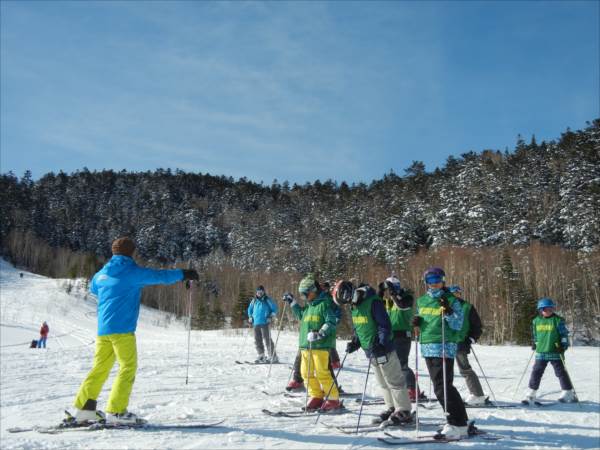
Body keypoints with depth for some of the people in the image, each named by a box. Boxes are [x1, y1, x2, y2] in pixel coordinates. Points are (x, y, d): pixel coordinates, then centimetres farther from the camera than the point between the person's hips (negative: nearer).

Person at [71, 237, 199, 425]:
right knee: (128, 367, -2)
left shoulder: (101, 273, 15)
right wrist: (183, 274, 5)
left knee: (100, 367, 14)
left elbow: (93, 288, 36)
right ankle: (116, 411, -5)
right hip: (122, 329, -7)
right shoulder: (133, 272, -5)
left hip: (102, 328, 7)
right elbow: (160, 276, -5)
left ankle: (84, 408, 15)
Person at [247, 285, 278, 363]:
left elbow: (274, 309, 2)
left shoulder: (267, 300, -1)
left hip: (265, 323, -6)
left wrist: (272, 317, -7)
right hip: (256, 323, 6)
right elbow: (250, 309, 28)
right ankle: (261, 356, 18)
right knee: (257, 341, 7)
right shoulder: (254, 301, 13)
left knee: (267, 339, -9)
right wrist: (250, 317, 19)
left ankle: (273, 357, -6)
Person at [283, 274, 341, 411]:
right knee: (306, 372, 10)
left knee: (322, 373, -7)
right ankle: (316, 396, 23)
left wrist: (320, 334, -25)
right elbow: (301, 315, 34)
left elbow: (331, 322, -15)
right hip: (306, 345, 9)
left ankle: (333, 399, 6)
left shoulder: (325, 303, -8)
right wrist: (293, 303, 27)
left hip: (320, 345, -9)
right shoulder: (309, 305, 17)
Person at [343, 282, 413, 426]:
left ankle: (404, 412, 7)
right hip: (371, 351, 8)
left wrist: (381, 343, -27)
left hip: (383, 349, -8)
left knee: (394, 381, 0)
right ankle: (391, 409, 26)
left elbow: (385, 325, -21)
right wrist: (355, 342, 4)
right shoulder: (355, 306, 8)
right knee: (384, 383, 15)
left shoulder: (373, 302, -19)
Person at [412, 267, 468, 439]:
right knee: (441, 386, 12)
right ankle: (460, 420, 24)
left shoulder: (451, 300, -4)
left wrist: (448, 312, -23)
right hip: (427, 347, 7)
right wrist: (417, 323, 2)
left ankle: (457, 424, -2)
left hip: (444, 347, -7)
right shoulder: (422, 301, 12)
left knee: (442, 387, -12)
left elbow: (457, 325, -8)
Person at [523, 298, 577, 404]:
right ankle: (531, 394, 11)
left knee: (561, 372, 4)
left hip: (555, 352, -3)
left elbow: (564, 334, -2)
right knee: (536, 372, 4)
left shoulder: (558, 320, -5)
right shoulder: (536, 321, 7)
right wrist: (534, 344, 14)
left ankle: (569, 394, 15)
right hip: (541, 352, 3)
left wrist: (563, 345, -12)